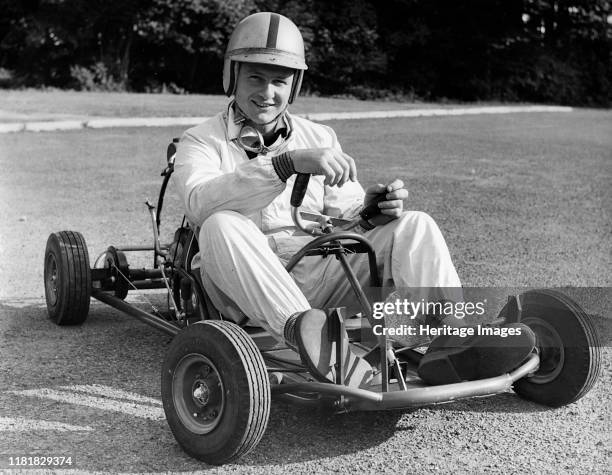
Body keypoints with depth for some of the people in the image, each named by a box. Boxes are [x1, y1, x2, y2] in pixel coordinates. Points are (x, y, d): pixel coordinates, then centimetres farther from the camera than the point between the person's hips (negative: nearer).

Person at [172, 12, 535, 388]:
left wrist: (370, 213, -12)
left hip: (320, 278, 4)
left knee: (415, 225, -14)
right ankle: (307, 329, -50)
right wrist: (288, 163, -31)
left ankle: (451, 342, -36)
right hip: (249, 289, -3)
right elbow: (201, 202, -19)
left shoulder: (320, 138, 18)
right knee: (222, 226, -33)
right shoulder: (201, 142, 5)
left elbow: (343, 217, 13)